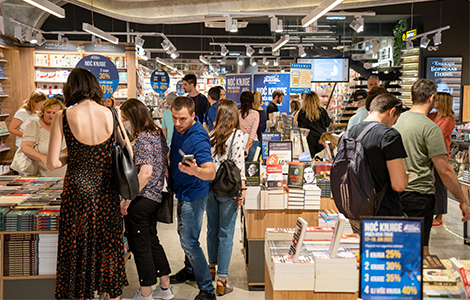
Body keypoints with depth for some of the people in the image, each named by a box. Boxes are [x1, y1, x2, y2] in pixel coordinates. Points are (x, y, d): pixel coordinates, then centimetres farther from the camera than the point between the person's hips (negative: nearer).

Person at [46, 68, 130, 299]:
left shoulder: (63, 117, -11)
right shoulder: (111, 115, -5)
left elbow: (52, 163, -10)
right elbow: (128, 154, 2)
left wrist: (71, 158, 8)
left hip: (78, 188, -2)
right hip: (107, 191, 2)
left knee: (78, 246, 14)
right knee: (109, 244, 18)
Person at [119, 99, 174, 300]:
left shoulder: (142, 139, -19)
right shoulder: (157, 133, 8)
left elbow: (146, 172, -26)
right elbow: (164, 162, 18)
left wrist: (127, 199, -24)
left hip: (140, 200, -9)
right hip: (155, 196, 9)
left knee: (140, 246, 3)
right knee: (152, 241, 19)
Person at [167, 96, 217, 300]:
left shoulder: (198, 139, -29)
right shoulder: (180, 129, -2)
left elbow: (211, 173, -38)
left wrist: (195, 171, -56)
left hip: (193, 194, -9)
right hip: (182, 192, 9)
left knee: (189, 242, -6)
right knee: (184, 235, 24)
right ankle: (190, 271, 45)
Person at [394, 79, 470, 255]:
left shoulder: (397, 120, 7)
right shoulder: (430, 128, -14)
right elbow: (444, 170, -15)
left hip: (396, 192, 7)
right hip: (419, 194, -7)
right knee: (421, 248, 3)